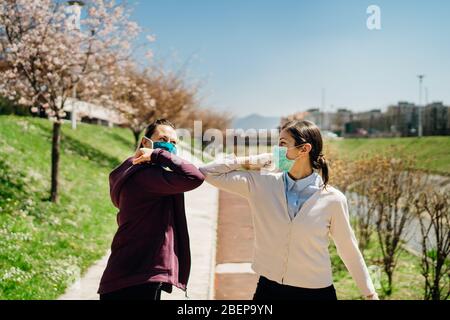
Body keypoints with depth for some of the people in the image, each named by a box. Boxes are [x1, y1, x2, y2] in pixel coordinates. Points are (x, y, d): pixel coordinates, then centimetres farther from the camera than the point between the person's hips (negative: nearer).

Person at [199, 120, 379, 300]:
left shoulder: (332, 199, -9)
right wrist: (249, 162, -8)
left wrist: (370, 294, 7)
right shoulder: (261, 184, -6)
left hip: (316, 292, -2)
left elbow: (349, 250, 2)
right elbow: (208, 173, -3)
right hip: (268, 289, 2)